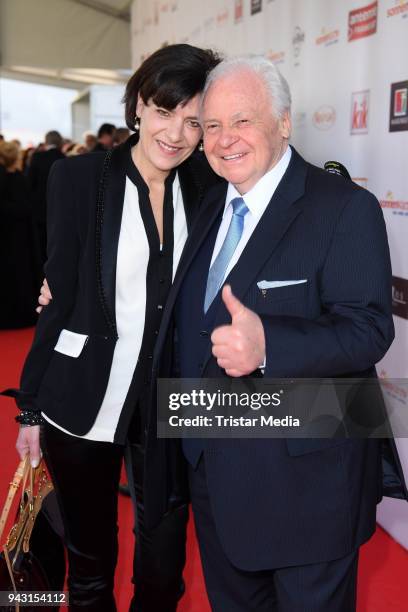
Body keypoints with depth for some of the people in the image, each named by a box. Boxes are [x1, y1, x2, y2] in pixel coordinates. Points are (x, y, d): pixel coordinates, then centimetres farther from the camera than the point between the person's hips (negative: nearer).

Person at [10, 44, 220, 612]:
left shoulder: (208, 184, -2)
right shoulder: (78, 177, -8)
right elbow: (60, 298, -4)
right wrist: (30, 405, -2)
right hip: (83, 404, -1)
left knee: (163, 562, 16)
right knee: (89, 554, 18)